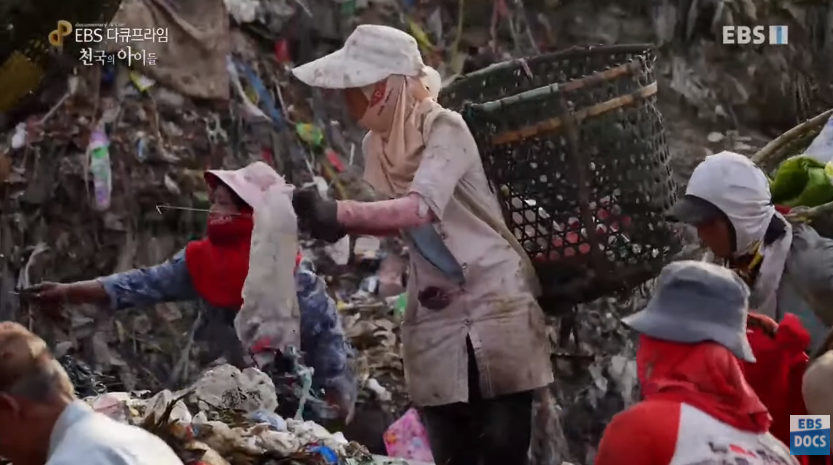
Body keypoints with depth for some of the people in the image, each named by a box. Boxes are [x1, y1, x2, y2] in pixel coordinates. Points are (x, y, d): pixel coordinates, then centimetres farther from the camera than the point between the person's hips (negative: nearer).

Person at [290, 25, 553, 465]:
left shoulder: (445, 128, -15)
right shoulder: (375, 146, 5)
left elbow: (423, 208, -30)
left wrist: (340, 211, -39)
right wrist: (339, 224, -6)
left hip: (496, 303, -6)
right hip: (433, 316, 6)